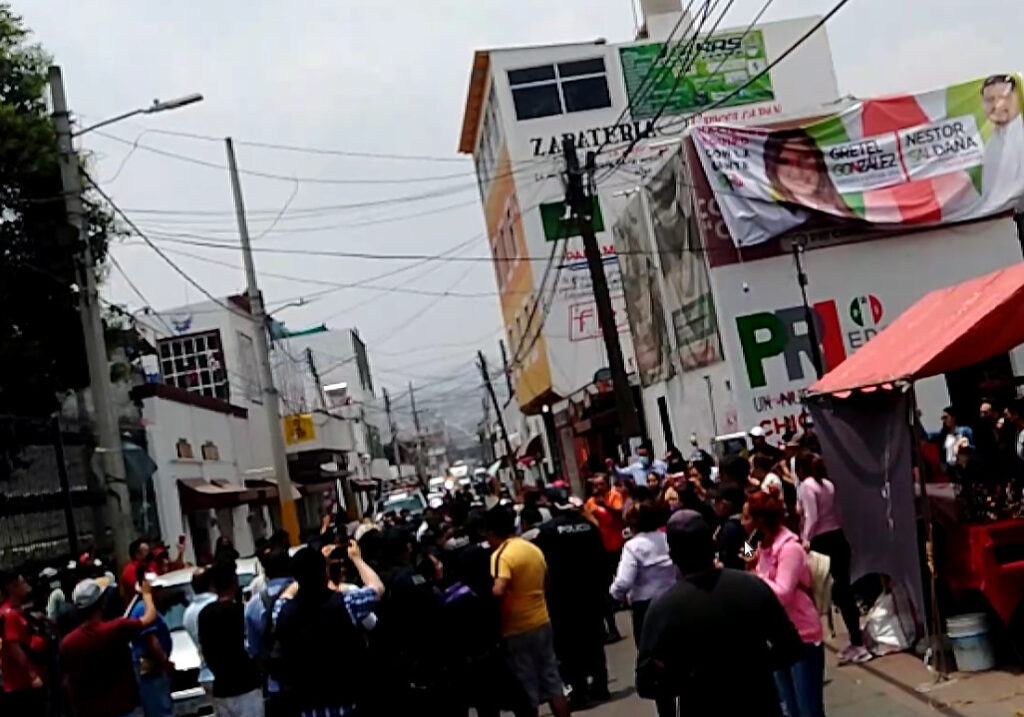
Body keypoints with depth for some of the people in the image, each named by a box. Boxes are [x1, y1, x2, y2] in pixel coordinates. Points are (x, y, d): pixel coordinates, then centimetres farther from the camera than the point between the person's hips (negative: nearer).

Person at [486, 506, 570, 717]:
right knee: (552, 680, 14)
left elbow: (498, 592, -31)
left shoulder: (501, 555, -17)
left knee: (525, 690, 3)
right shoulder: (535, 549, 7)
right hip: (542, 622, 7)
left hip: (517, 630, -7)